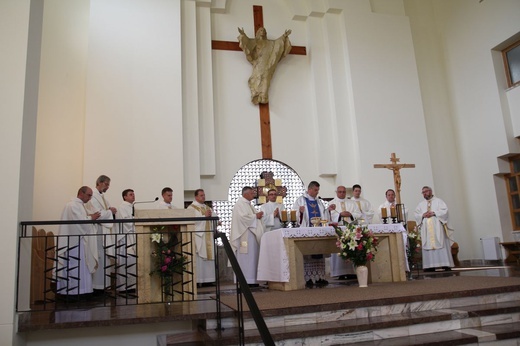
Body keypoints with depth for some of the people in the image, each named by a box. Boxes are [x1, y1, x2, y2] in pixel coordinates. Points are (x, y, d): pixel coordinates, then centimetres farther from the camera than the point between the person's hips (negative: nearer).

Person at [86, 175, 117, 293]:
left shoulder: (102, 197, 17)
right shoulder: (93, 197, -11)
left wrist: (111, 211, 2)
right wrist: (110, 211, -8)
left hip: (105, 232, 9)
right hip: (98, 232, -9)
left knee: (104, 258, 10)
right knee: (99, 258, -7)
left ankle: (102, 285, 16)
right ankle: (97, 287, 0)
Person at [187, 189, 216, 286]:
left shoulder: (208, 208, 19)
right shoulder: (191, 208, -3)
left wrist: (211, 216, -3)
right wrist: (204, 216, -15)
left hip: (208, 237, 7)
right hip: (198, 236, -7)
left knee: (209, 257, 5)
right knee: (199, 259, -8)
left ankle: (208, 279, 11)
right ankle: (198, 280, -3)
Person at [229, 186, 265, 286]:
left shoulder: (248, 203, 20)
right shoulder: (240, 203, -9)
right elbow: (243, 217, -21)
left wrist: (258, 215, 4)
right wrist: (256, 216, -11)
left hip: (252, 234, 10)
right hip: (245, 235, -10)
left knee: (253, 256, 8)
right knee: (246, 257, -8)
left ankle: (252, 280, 12)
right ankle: (246, 280, -4)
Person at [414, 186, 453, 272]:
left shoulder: (438, 201, 8)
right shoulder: (421, 204, 19)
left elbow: (444, 211, -4)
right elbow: (416, 215, 12)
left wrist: (433, 213, -13)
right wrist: (423, 215, -8)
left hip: (437, 228, -3)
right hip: (426, 229, 3)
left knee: (441, 245, -7)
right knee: (428, 246, -3)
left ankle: (445, 265, -5)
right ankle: (431, 266, -3)